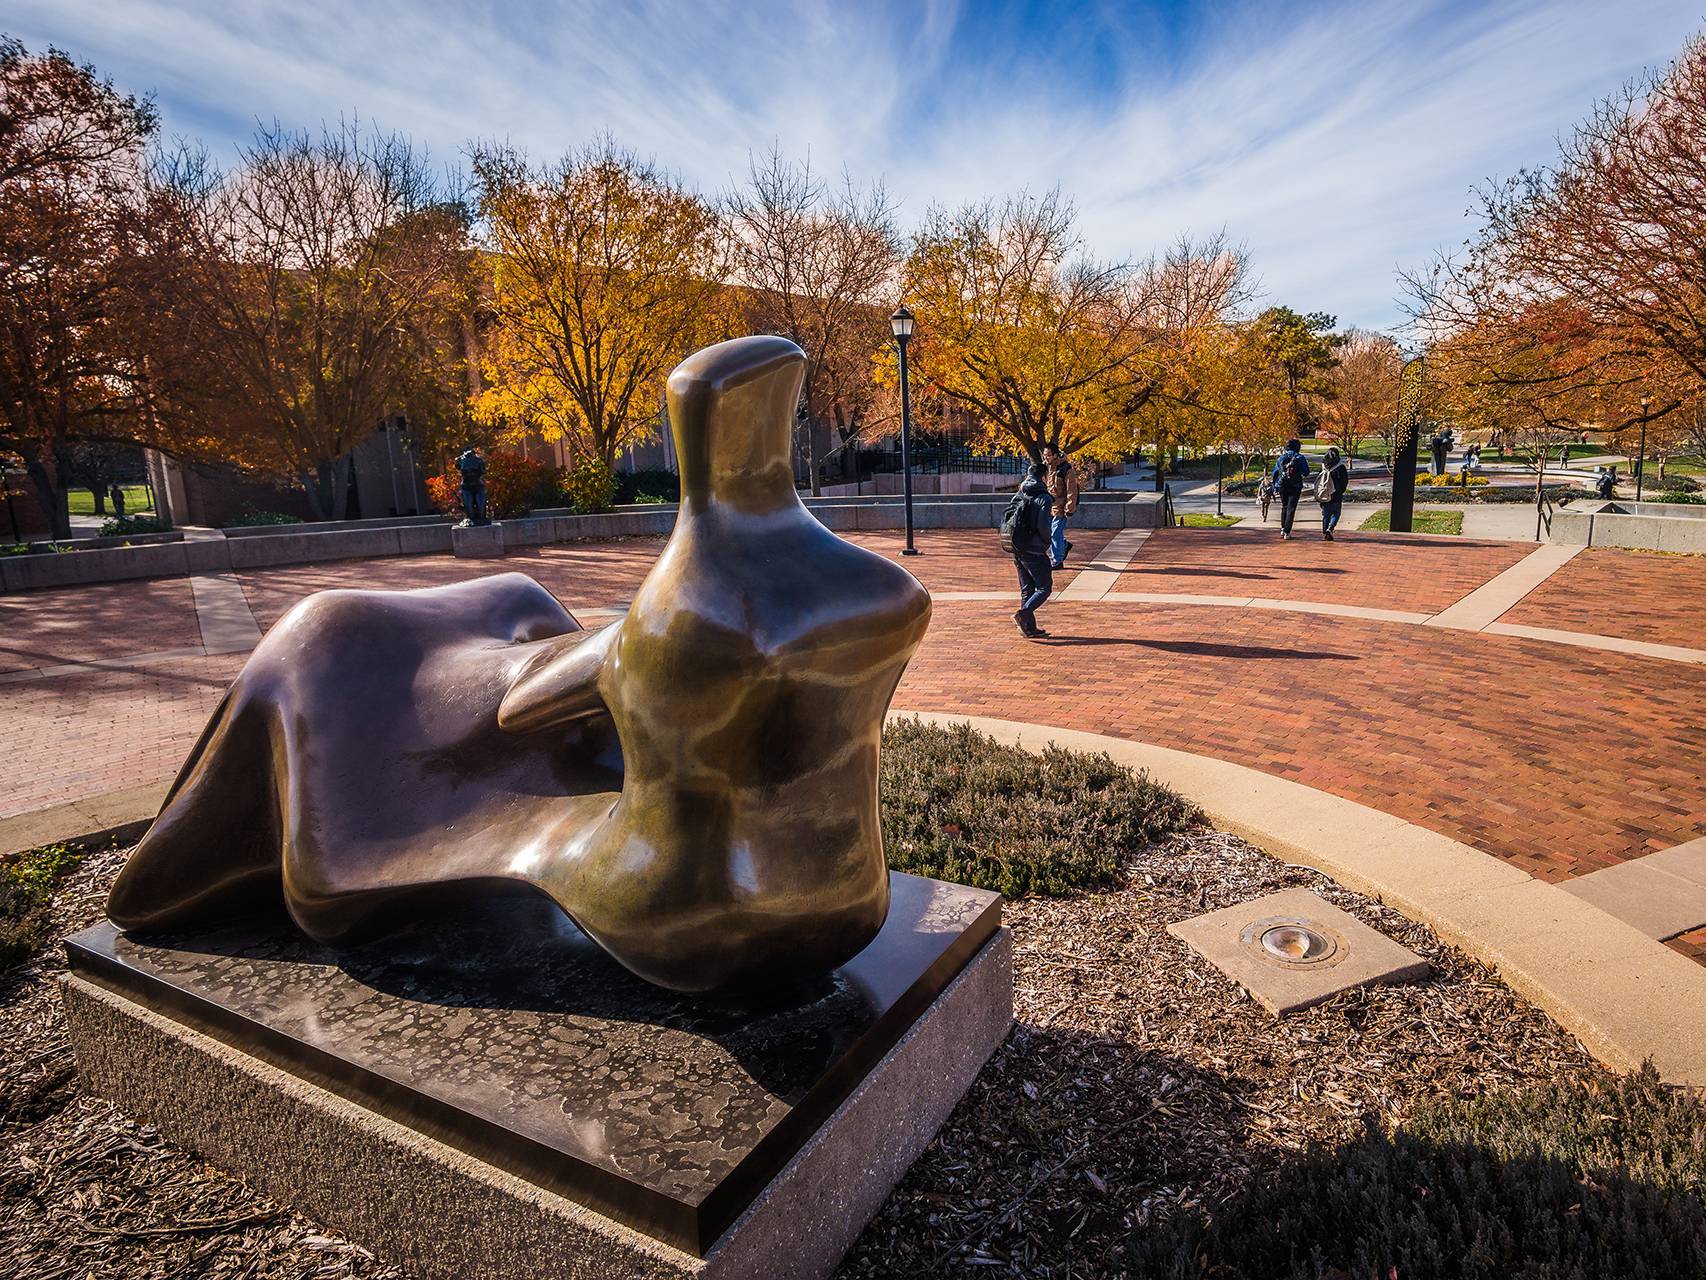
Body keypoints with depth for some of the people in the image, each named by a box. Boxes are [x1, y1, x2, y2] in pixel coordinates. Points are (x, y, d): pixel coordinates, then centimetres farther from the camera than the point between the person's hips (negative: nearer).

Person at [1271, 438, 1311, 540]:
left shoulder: (1281, 457, 4)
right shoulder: (1300, 458, -5)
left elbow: (1275, 473, 5)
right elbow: (1306, 473, -4)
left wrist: (1275, 486, 11)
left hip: (1282, 486, 3)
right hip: (1295, 487, -3)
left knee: (1284, 507, 19)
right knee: (1291, 509, 0)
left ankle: (1282, 529, 16)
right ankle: (1287, 532, -6)